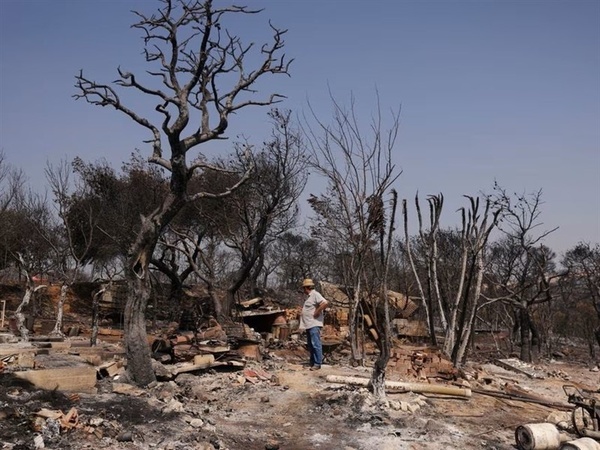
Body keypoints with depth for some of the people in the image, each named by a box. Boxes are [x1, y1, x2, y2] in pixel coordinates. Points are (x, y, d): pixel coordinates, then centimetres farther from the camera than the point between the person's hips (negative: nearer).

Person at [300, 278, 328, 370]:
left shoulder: (315, 294, -12)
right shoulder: (309, 296, 19)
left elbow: (325, 303, -27)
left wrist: (317, 312, -20)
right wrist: (302, 313, 16)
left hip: (314, 324, -11)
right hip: (309, 324, 11)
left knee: (316, 344, -9)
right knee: (310, 345, 14)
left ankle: (318, 363, -8)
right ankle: (312, 362, 20)